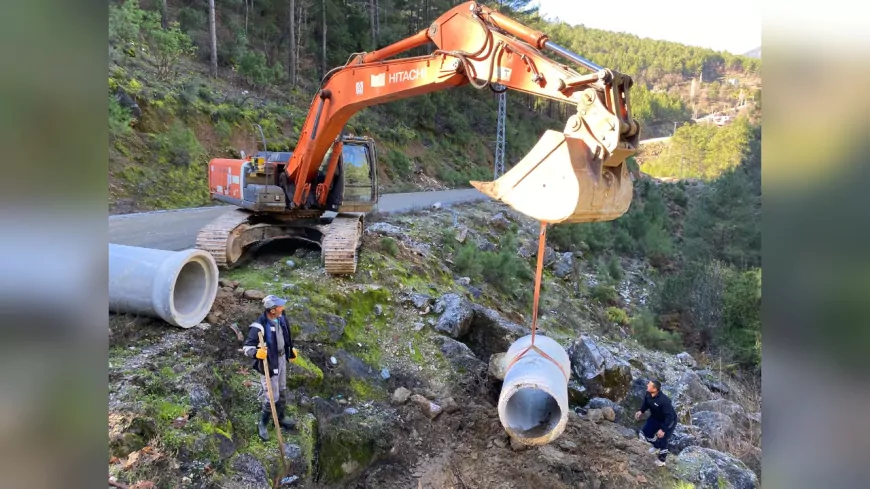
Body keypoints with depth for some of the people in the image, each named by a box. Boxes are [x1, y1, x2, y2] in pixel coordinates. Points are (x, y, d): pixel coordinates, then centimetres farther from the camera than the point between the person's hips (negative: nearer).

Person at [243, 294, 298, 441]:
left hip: (281, 358, 7)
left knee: (282, 391, 22)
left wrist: (291, 350, 22)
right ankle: (262, 424, 28)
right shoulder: (259, 327, -31)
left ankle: (281, 418, 44)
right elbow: (247, 348, -25)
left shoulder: (281, 317, -8)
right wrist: (256, 353, -47)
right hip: (268, 362, -7)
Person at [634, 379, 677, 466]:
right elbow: (646, 403, 3)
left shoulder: (664, 401, -42)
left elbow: (669, 416, -33)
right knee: (644, 433, 9)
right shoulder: (648, 394, -21)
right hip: (655, 418, 7)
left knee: (662, 441, 5)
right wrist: (641, 411, -14)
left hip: (668, 421, -7)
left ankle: (661, 460, 34)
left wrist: (663, 429, -30)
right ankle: (656, 446, 41)